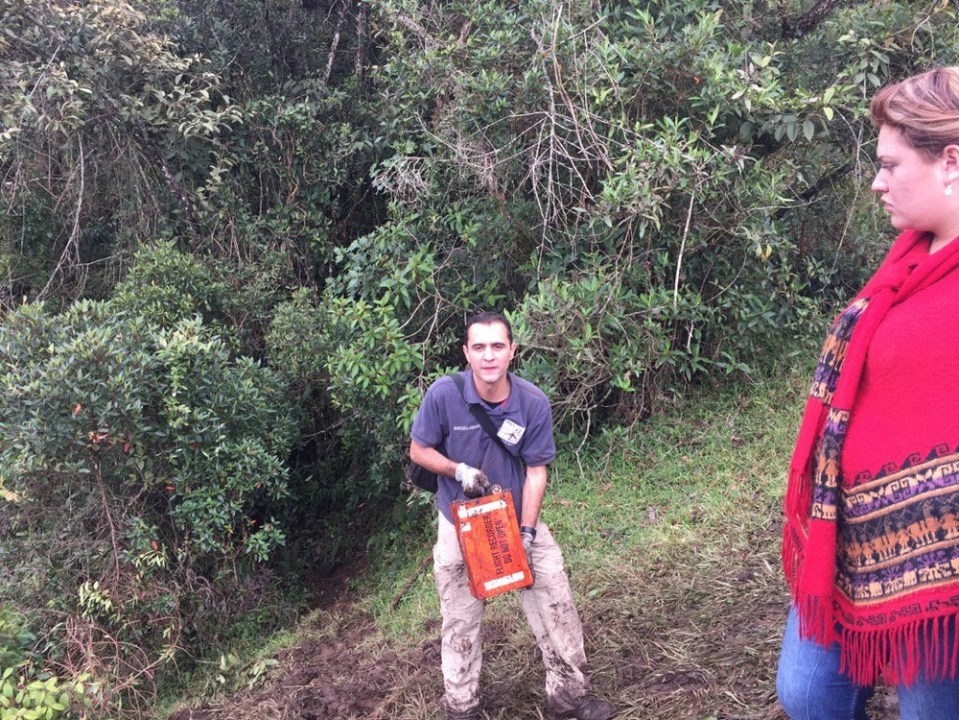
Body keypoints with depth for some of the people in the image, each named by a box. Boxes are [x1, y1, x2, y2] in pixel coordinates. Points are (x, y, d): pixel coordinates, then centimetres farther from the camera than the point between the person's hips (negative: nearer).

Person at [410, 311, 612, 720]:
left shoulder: (534, 403, -17)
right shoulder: (443, 395, -21)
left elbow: (535, 472, -10)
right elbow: (418, 451, -8)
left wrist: (527, 532, -16)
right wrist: (460, 470, -25)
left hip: (518, 518, 2)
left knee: (556, 605, 5)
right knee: (461, 622, 10)